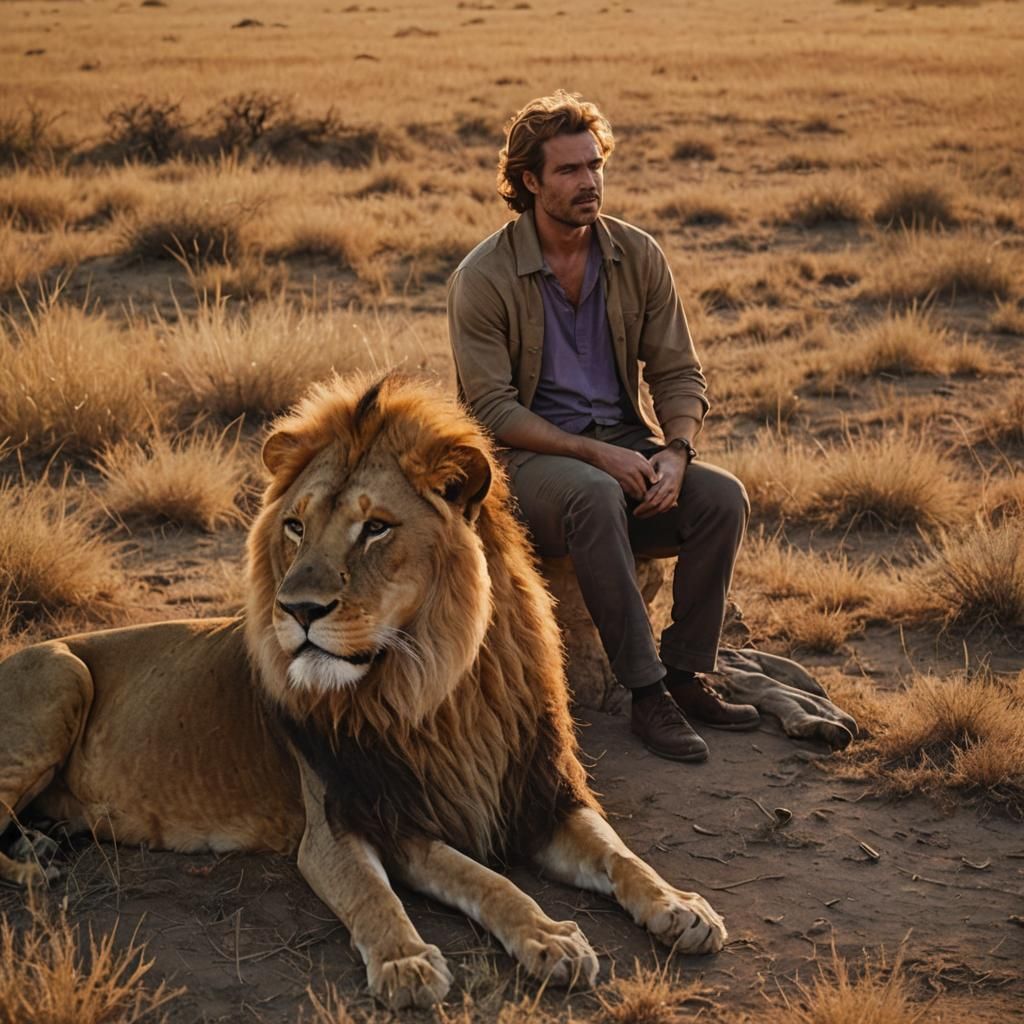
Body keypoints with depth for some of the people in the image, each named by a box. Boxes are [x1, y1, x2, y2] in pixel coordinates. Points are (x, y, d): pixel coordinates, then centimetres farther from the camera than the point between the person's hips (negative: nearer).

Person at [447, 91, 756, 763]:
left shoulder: (638, 256, 3)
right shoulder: (483, 277, -10)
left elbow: (679, 373, 5)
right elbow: (493, 410, -13)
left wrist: (675, 452, -15)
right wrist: (594, 454, -22)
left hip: (624, 442, 5)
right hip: (528, 455, -4)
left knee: (723, 497, -22)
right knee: (595, 496, -38)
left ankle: (686, 674, -12)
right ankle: (646, 692, -31)